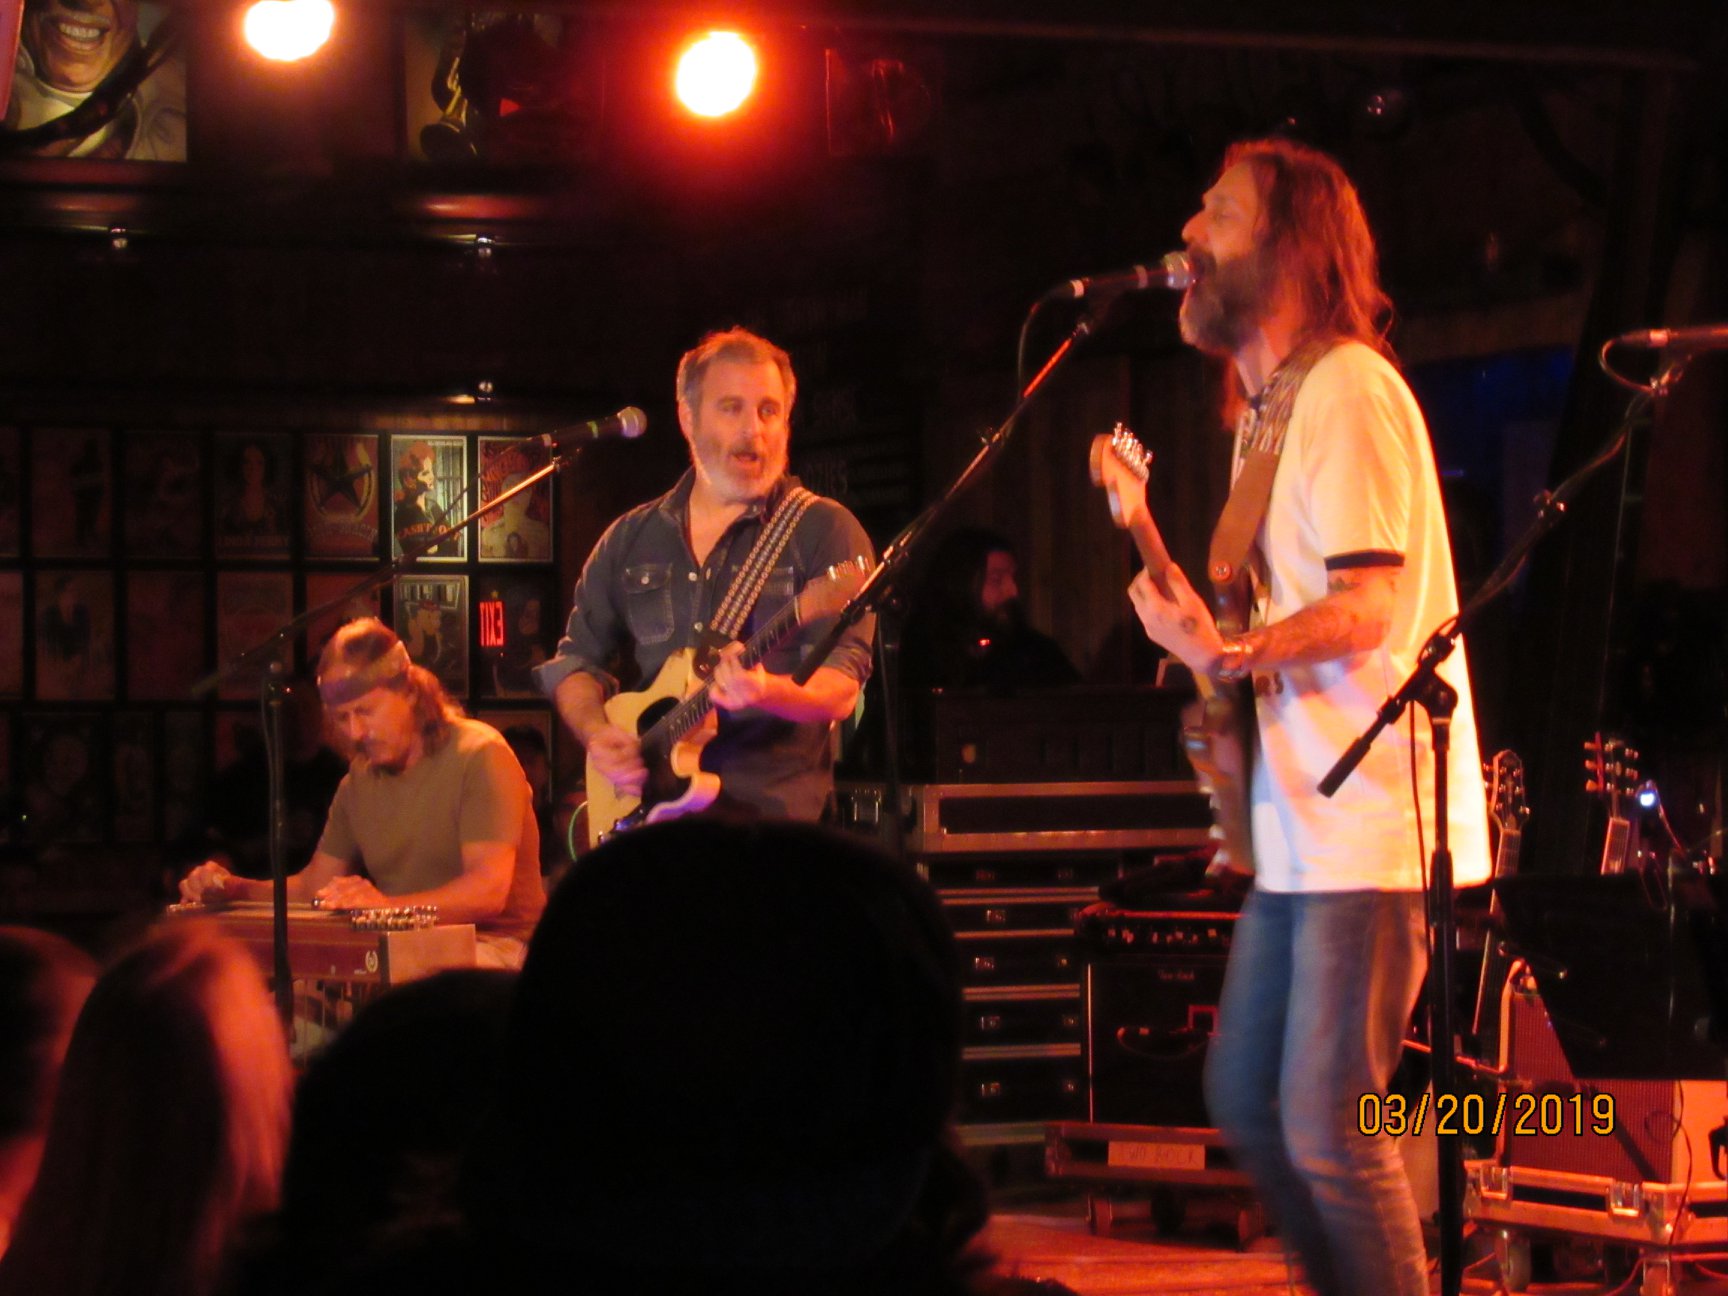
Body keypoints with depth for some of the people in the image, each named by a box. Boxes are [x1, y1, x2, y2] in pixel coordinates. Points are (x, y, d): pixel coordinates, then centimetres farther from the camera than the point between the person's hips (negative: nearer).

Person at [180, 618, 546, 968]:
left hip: (491, 943, -7)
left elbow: (489, 890, -22)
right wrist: (234, 888, 2)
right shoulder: (360, 780, 14)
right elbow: (313, 887, 21)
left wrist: (388, 905, -36)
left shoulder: (479, 756, -10)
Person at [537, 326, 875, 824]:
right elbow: (576, 659, 22)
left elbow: (841, 688, -7)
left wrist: (768, 693, -28)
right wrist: (596, 733, 1)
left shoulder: (823, 530, 1)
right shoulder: (630, 539, 15)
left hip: (775, 813, -3)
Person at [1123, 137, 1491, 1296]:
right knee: (1247, 1102, 15)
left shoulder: (1346, 389, -13)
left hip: (1372, 830, -10)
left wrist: (1230, 654, -32)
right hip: (1300, 824, 10)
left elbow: (1368, 607, -22)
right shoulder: (1270, 404, 17)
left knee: (1327, 1131, -11)